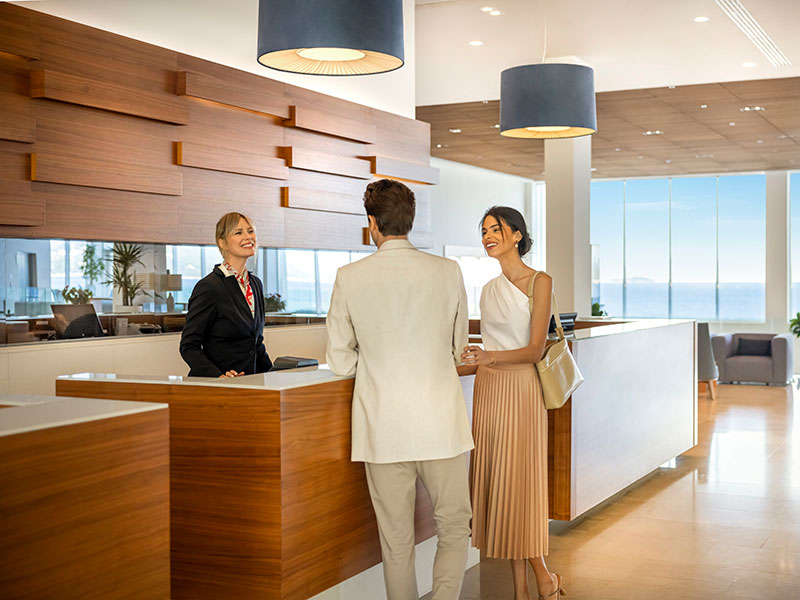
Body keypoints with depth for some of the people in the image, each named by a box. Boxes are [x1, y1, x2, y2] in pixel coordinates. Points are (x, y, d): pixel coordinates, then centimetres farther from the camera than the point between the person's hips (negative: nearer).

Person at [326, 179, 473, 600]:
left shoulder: (349, 278, -5)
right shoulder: (448, 272, -3)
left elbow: (340, 362, 1)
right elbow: (457, 347, 9)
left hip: (382, 427, 0)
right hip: (441, 423, 0)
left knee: (395, 541, 11)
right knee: (454, 529, 14)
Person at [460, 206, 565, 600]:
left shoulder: (539, 282, -5)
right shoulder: (489, 290, 14)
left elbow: (535, 350, -12)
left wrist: (492, 357, -26)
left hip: (520, 391, -6)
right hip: (488, 390, 7)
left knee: (517, 485, -5)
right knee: (495, 484, 5)